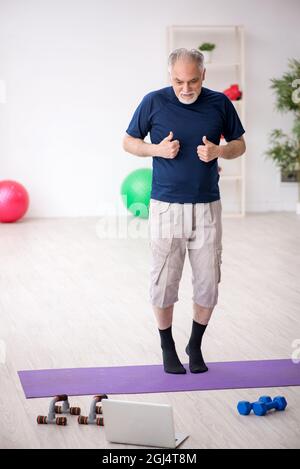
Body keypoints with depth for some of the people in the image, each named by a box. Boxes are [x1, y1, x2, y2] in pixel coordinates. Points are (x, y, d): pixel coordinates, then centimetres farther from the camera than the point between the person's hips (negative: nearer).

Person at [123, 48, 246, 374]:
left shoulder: (220, 103, 0)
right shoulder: (153, 102, -4)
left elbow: (239, 144, 10)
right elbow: (129, 142, 6)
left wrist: (219, 151, -12)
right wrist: (158, 149, -14)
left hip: (207, 207, 2)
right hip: (166, 206, -1)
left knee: (208, 282, 5)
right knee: (164, 281, 3)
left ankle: (195, 345, 25)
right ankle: (167, 348, 21)